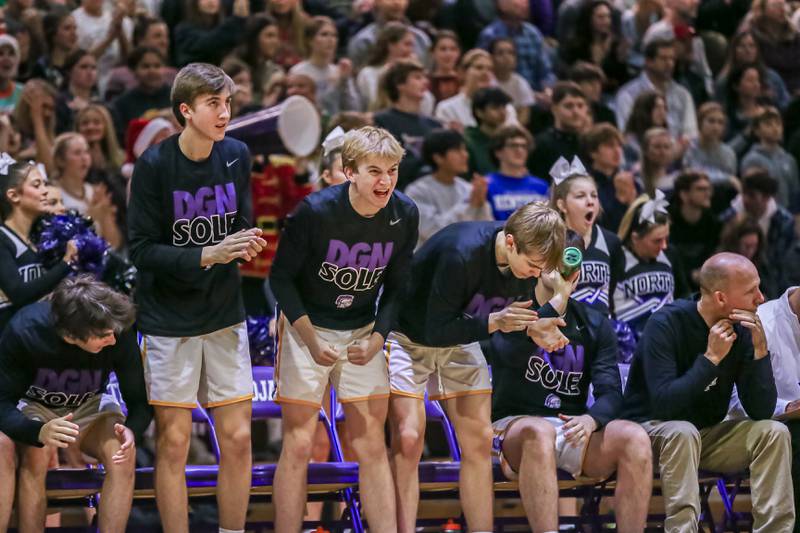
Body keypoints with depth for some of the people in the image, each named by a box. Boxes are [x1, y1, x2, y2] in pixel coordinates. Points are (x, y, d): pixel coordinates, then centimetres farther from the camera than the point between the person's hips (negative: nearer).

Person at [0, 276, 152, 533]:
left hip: (89, 406, 2)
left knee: (124, 456, -30)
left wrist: (132, 431, -40)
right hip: (33, 407, -2)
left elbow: (140, 402, -15)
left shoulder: (120, 335, -26)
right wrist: (40, 432, -48)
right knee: (35, 456, -35)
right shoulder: (25, 330, -31)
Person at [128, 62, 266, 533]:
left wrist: (247, 245, -13)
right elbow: (142, 249, -13)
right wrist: (207, 256, -24)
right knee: (174, 443, -1)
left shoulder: (236, 155, 1)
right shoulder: (155, 164, -12)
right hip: (169, 321, -4)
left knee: (238, 439, 3)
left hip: (225, 317, 4)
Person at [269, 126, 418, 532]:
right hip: (307, 327, -3)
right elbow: (281, 277, -12)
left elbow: (396, 287, 2)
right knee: (298, 445, -4)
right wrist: (312, 342, -17)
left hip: (363, 331, 4)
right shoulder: (315, 211, -22)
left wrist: (376, 340, -11)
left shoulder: (405, 215, -10)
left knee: (371, 445, 3)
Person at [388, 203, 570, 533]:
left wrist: (534, 326, -21)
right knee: (408, 439, -17)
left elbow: (518, 308, 1)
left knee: (479, 441, 1)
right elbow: (436, 330, -31)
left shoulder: (526, 257, -16)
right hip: (408, 335, -7)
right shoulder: (462, 254, -36)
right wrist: (493, 322, -39)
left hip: (460, 339, 7)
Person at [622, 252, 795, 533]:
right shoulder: (666, 324, -19)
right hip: (652, 430, -5)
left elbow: (761, 411, -8)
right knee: (683, 433, -37)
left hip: (707, 435, 5)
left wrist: (760, 350, -20)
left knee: (773, 432, -16)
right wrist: (711, 358, -27)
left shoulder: (741, 330, -4)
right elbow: (663, 404, -28)